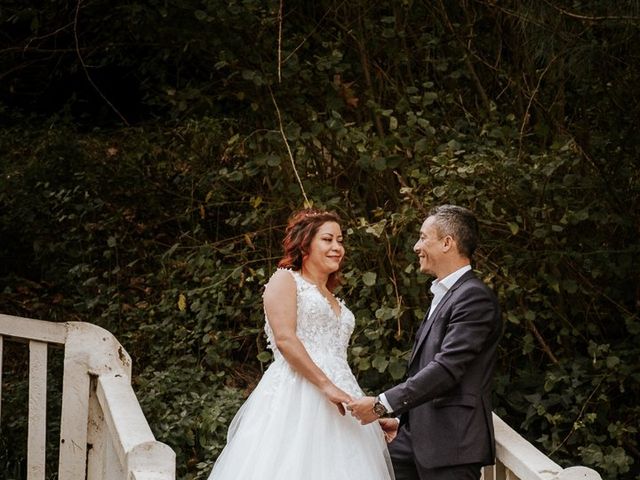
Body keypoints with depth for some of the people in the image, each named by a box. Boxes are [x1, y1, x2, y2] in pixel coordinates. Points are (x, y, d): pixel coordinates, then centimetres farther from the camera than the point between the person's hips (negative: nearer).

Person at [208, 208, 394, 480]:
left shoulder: (335, 302, 26)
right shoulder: (285, 280, 4)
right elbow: (285, 339, -10)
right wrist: (326, 385, -19)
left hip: (338, 401, 7)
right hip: (296, 398, -7)